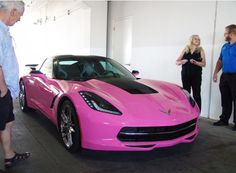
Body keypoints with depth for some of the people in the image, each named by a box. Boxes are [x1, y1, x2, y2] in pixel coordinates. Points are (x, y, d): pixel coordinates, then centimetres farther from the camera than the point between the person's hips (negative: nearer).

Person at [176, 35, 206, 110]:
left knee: (196, 95, -3)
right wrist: (182, 61, -11)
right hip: (185, 75, 2)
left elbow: (203, 64, -1)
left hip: (196, 76, -2)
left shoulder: (200, 50, 5)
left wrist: (195, 62, -19)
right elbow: (177, 62, 11)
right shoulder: (185, 50, 10)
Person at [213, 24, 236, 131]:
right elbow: (220, 61, 19)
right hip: (224, 76, 7)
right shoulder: (225, 46, 14)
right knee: (225, 100, 13)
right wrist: (215, 73, 11)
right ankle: (224, 120, 22)